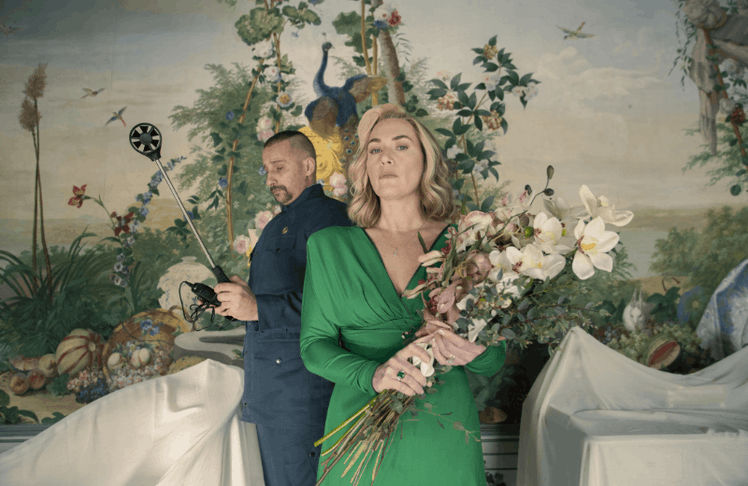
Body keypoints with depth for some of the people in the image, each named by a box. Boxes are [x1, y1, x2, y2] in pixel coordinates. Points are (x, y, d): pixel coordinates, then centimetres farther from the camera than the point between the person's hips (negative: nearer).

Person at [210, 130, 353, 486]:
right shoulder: (279, 223, 20)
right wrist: (237, 304, 8)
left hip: (298, 385, -10)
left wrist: (259, 308, -24)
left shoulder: (326, 214, -13)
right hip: (266, 388, 10)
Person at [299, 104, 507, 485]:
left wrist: (471, 353, -19)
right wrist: (372, 374, -19)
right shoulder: (329, 246, 1)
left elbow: (495, 357, 3)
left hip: (442, 438, 1)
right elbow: (314, 344, -2)